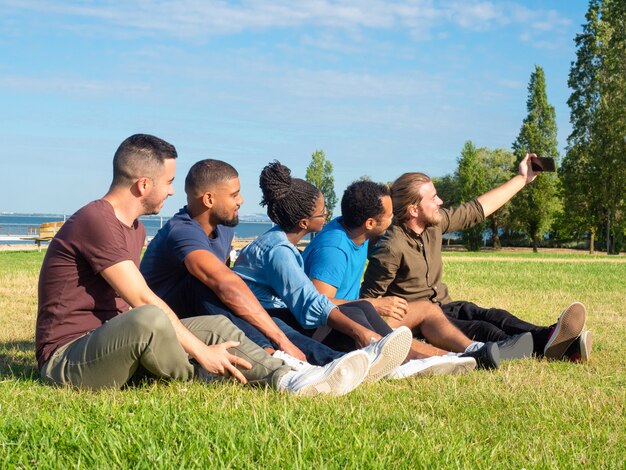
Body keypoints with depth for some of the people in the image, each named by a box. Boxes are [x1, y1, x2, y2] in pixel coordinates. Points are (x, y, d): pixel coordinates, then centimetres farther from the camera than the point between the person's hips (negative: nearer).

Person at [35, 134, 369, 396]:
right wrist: (201, 352, -19)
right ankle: (197, 381, -9)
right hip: (67, 358, -10)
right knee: (150, 319, -37)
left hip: (115, 345, 10)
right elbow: (143, 301, -22)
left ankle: (287, 379, -17)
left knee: (216, 326, 0)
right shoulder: (95, 221, -18)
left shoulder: (135, 228, 17)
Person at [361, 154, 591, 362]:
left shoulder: (435, 222, 4)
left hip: (443, 307, 8)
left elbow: (478, 209, 14)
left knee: (495, 316, -20)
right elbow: (368, 300, -16)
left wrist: (522, 179, 17)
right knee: (482, 330, -31)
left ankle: (556, 342, -44)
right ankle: (544, 346, -54)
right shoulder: (391, 247, -21)